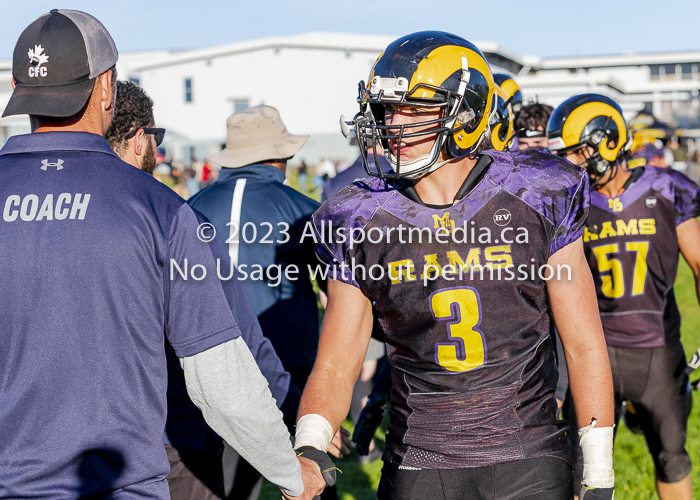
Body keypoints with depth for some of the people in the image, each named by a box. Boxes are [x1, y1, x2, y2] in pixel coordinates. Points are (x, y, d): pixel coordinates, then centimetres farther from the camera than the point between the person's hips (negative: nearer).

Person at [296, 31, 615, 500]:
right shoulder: (362, 222, -4)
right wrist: (308, 447, -18)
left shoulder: (536, 198, -7)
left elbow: (584, 345, -2)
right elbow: (335, 364, 0)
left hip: (527, 461, -1)